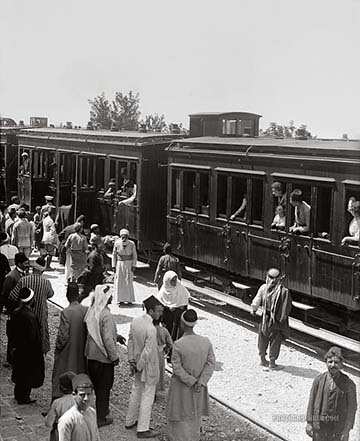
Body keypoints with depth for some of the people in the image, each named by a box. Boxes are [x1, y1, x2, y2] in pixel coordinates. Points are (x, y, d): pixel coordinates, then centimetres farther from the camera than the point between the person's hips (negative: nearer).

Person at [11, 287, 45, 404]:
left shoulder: (16, 312, -3)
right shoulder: (30, 316, -27)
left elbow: (13, 331, 7)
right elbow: (34, 337, -23)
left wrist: (15, 346, 16)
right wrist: (37, 350, -11)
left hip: (18, 348, 8)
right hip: (29, 351, -7)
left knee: (19, 372, 21)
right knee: (29, 372, 9)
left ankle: (18, 395, 34)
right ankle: (24, 397, 18)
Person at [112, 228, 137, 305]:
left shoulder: (131, 244, -5)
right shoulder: (117, 243, -4)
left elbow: (134, 255, 1)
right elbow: (114, 255, 4)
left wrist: (133, 265, -6)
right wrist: (113, 266, 1)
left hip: (128, 264, -1)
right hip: (119, 264, 1)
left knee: (129, 281, -2)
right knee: (119, 282, -1)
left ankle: (129, 299, 6)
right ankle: (120, 300, 4)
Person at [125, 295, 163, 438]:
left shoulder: (135, 321, -6)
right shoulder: (151, 329, -30)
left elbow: (130, 341, 2)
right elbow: (147, 352, -26)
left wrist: (131, 361, 8)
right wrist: (138, 367, -12)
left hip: (138, 363, 8)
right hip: (148, 367, -8)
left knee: (136, 392, 24)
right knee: (147, 398, 7)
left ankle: (130, 421, 39)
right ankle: (142, 429, 18)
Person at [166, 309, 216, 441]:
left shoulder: (178, 345, -26)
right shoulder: (206, 341, -14)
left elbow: (177, 368, -22)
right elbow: (211, 364, -14)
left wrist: (192, 382, -15)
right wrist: (201, 382, -18)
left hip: (181, 385, -4)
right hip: (199, 383, 4)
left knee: (180, 417, 15)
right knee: (194, 414, 24)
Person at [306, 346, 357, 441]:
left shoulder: (349, 384, -10)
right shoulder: (318, 380, -3)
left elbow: (352, 408, -7)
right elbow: (311, 402, 2)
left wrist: (346, 430, -8)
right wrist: (309, 423, 1)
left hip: (339, 426, -2)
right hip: (320, 425, 2)